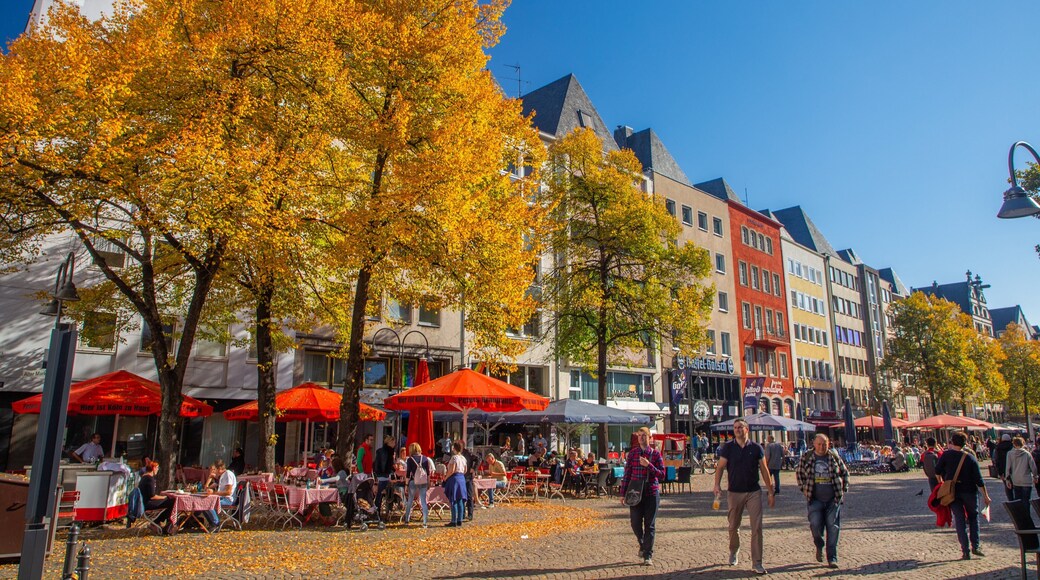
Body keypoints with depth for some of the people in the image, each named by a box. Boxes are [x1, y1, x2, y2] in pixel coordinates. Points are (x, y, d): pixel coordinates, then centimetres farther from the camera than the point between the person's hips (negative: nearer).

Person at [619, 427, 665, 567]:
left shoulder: (656, 454, 0)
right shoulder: (632, 453, 5)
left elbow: (662, 475, -4)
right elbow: (627, 474, 7)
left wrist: (648, 465, -18)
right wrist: (623, 493, 5)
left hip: (652, 492, -1)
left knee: (650, 525, 1)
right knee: (635, 523, 4)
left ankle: (648, 555, 10)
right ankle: (642, 545, 33)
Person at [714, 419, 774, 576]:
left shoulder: (756, 448, 0)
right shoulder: (728, 447, -2)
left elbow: (764, 470, 4)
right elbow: (720, 467, -5)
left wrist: (771, 492, 4)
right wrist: (717, 485, -20)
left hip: (754, 492, 0)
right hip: (734, 492, 0)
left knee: (757, 527, -3)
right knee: (733, 526, 11)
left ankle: (757, 563, 4)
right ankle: (733, 552, 36)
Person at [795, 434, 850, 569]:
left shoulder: (835, 457, 2)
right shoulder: (806, 457, 0)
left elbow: (845, 473, 14)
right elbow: (799, 473, 12)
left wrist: (843, 490, 7)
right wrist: (804, 489, 3)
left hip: (833, 499, 1)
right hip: (815, 499, -1)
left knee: (833, 528, -1)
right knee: (815, 525, -10)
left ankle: (832, 558, 9)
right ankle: (819, 546, 22)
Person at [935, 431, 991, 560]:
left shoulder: (947, 455, -6)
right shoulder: (970, 458, -5)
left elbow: (937, 470, -3)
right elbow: (978, 479, -7)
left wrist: (941, 482, 16)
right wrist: (985, 495, -1)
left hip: (953, 492, 0)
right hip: (969, 491, 1)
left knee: (960, 520, 3)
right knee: (973, 517, 19)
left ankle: (965, 551, -1)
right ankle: (975, 546, 13)